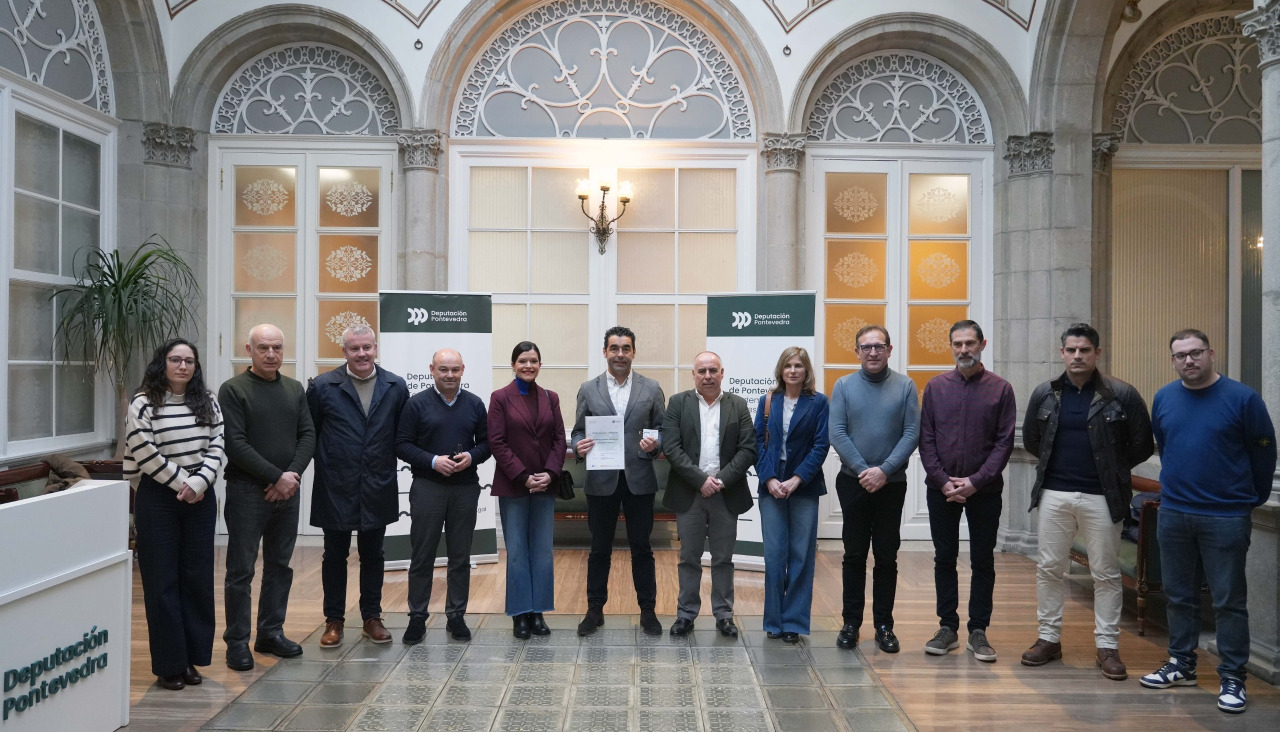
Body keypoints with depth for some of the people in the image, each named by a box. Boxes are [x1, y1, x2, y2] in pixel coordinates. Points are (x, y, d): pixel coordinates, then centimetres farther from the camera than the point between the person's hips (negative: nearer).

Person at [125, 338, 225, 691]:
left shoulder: (207, 403, 7)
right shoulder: (144, 404, -6)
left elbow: (216, 447, 1)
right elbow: (146, 454, -13)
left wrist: (198, 483, -13)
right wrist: (181, 483, -12)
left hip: (200, 499, 4)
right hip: (158, 499, -4)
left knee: (197, 578, 7)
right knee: (162, 581, 1)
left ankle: (191, 658, 18)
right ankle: (168, 663, 10)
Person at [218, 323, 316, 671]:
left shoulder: (295, 389, 11)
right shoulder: (233, 390, -5)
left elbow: (307, 435, 7)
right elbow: (235, 444, -13)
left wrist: (293, 475, -9)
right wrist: (276, 476, -15)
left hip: (287, 490, 5)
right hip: (247, 491, -5)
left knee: (280, 565, 12)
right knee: (241, 570, 1)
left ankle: (271, 632, 23)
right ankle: (237, 641, 11)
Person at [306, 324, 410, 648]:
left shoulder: (396, 387, 1)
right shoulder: (322, 386, -4)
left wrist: (388, 466, 1)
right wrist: (324, 465, -2)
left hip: (378, 488, 2)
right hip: (336, 489, -1)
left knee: (373, 557, 12)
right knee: (335, 557, 10)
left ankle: (372, 618, 25)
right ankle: (334, 620, 23)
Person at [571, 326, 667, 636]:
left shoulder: (651, 389, 3)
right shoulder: (588, 389, 4)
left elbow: (664, 431, 4)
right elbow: (578, 432, 6)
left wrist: (655, 444, -17)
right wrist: (579, 446, -16)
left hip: (639, 479, 0)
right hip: (601, 481, 1)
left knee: (641, 548, 9)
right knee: (600, 549, 11)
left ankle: (648, 611, 22)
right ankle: (595, 610, 24)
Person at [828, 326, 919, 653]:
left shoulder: (905, 386, 0)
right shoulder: (844, 386, 0)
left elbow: (912, 433, -5)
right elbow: (837, 433, -5)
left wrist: (884, 470, -15)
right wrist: (862, 470, -14)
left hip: (892, 483, 0)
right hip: (852, 482, 0)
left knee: (887, 557, 7)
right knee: (854, 555, 7)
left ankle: (884, 625, 17)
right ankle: (851, 623, 16)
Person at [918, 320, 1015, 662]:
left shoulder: (1000, 389, -1)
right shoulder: (936, 387, 4)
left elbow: (1004, 442, -4)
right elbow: (926, 439, 2)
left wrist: (975, 481, -13)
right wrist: (943, 480, -9)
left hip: (984, 490, -1)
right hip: (941, 489, 1)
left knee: (983, 562, 6)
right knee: (944, 559, 8)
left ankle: (978, 631, 15)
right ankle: (947, 628, 18)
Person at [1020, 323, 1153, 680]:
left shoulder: (1121, 395, -6)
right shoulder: (1045, 394, 3)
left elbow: (1142, 445, 1)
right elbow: (1030, 439, 16)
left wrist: (1112, 469, 5)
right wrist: (1057, 464, 11)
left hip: (1101, 497, -3)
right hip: (1054, 494, 3)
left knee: (1106, 574, 6)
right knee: (1049, 568, 8)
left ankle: (1107, 646, 17)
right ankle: (1049, 638, 21)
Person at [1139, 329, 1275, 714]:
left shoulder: (1242, 397, -9)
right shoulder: (1163, 398, 3)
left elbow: (1264, 452, -1)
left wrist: (1253, 498, 7)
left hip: (1226, 518, -4)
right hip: (1173, 513, 4)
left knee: (1229, 600, 3)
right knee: (1179, 595, 14)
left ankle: (1232, 678, 14)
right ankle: (1181, 664, 27)